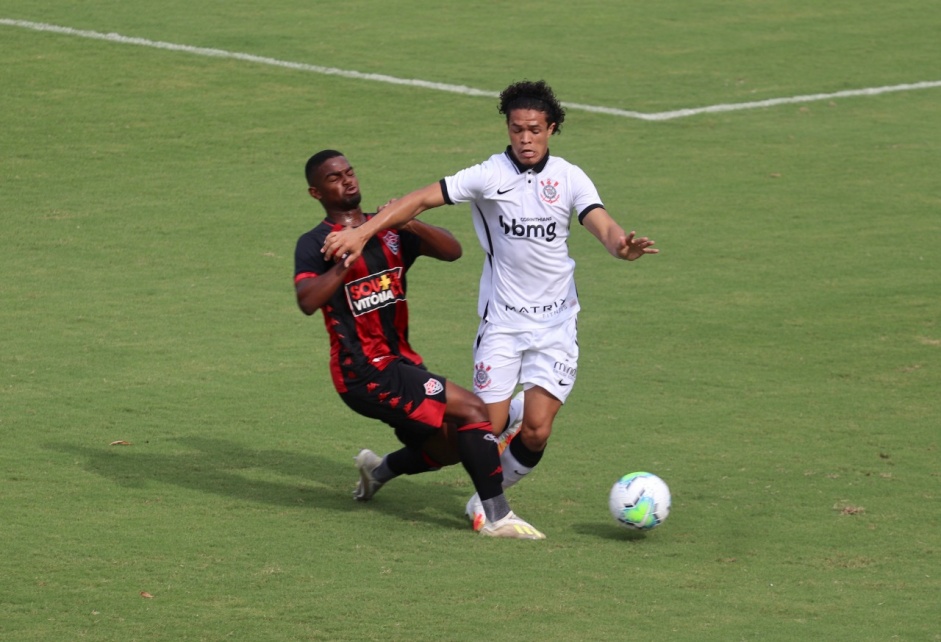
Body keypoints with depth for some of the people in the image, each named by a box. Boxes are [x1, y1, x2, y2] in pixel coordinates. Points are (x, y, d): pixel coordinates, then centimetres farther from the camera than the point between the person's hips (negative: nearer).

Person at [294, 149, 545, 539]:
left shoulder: (388, 232, 13)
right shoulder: (316, 244, -5)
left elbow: (451, 251, 0)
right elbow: (307, 301, -24)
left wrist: (410, 225, -16)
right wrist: (347, 261, -31)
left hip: (400, 364, 8)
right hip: (366, 374, -8)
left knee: (451, 447, 16)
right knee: (472, 411, -18)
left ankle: (380, 469, 38)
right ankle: (497, 517, -16)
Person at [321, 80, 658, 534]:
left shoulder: (569, 178, -1)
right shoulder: (489, 176, -6)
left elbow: (602, 226, -13)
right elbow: (422, 199, -11)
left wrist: (622, 246, -38)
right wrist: (361, 233, -21)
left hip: (556, 324, 1)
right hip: (502, 321, -1)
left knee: (537, 430, -9)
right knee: (488, 425, -6)